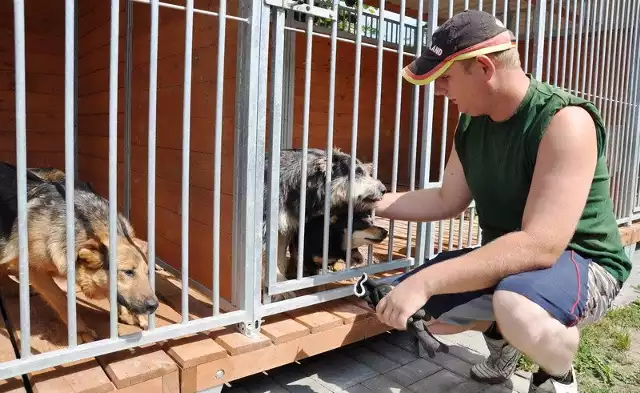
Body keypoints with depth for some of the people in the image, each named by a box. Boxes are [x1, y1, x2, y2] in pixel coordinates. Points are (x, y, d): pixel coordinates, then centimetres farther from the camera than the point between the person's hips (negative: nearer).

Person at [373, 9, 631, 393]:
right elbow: (447, 201, 6)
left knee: (517, 311, -40)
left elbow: (540, 245, -35)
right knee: (405, 308, -6)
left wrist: (426, 280, -39)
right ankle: (499, 333, 20)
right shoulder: (472, 120, -2)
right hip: (506, 259, 7)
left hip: (581, 263, -6)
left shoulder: (565, 121, -26)